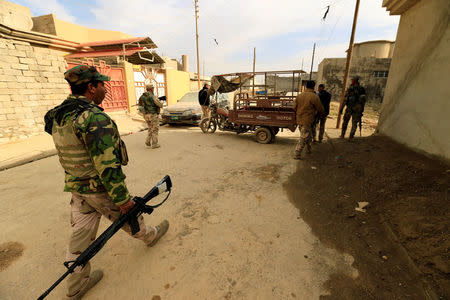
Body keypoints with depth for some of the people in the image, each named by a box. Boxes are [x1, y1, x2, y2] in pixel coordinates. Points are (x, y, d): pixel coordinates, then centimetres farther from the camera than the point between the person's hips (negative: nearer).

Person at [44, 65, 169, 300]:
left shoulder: (56, 117, 2)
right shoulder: (95, 118, -27)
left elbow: (70, 154, 12)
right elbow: (107, 165, -29)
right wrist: (122, 198, -20)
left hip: (76, 188, 7)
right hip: (101, 189, -7)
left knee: (81, 232, 18)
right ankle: (149, 236, 46)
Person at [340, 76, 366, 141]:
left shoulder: (350, 89, -9)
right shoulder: (362, 89, 3)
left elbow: (345, 99, -13)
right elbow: (363, 100, 5)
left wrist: (341, 108, -8)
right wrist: (362, 110, 12)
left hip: (349, 108, -2)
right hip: (358, 109, 3)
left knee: (345, 121, 14)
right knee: (354, 124, 8)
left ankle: (342, 135, 21)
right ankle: (351, 137, 7)